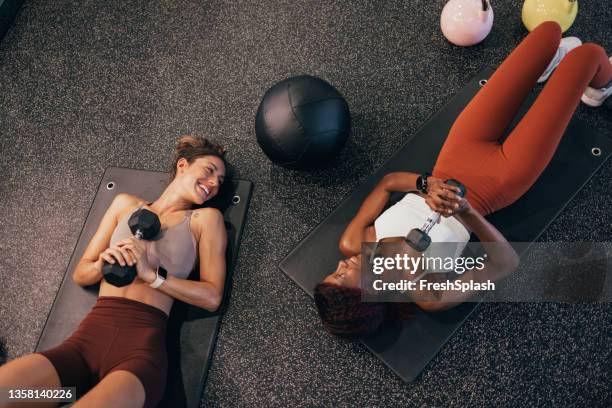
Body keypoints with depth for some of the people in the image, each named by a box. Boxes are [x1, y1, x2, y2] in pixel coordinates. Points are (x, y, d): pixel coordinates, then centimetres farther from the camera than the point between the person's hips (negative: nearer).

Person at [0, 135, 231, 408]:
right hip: (87, 336, 4)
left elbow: (212, 297, 2)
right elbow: (80, 274, 22)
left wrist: (153, 275, -8)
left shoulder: (206, 218, 11)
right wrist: (103, 265, -1)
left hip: (142, 345, -3)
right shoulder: (125, 204, 20)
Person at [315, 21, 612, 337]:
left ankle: (555, 61, 51)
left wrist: (426, 184, -25)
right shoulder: (428, 297, -28)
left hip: (459, 159, 4)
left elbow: (388, 181, -6)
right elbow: (506, 264, -25)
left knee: (550, 30, 9)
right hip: (500, 180, -4)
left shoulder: (351, 245, -17)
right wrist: (467, 213, -40)